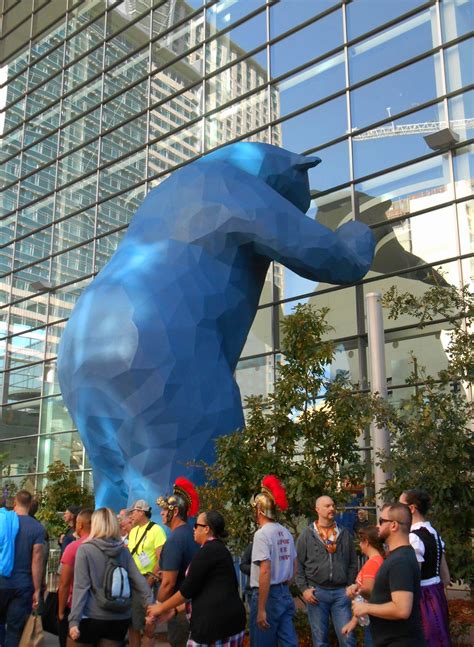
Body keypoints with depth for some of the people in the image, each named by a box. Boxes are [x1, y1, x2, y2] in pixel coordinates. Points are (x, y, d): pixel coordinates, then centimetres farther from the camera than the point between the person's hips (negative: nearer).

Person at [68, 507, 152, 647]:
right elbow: (139, 581, -3)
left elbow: (81, 587, -13)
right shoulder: (124, 550, 3)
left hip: (91, 617, -4)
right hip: (120, 618, 4)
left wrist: (74, 620, -14)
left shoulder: (85, 550, -8)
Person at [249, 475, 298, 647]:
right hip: (285, 594, 7)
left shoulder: (262, 534, -15)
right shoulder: (286, 532, 9)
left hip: (268, 595, -7)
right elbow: (293, 566, 16)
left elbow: (265, 572, -21)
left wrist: (261, 609, -20)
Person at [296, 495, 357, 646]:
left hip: (341, 592, 2)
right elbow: (298, 564, 1)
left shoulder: (344, 533, 9)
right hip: (316, 592, -1)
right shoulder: (307, 534, 1)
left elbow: (353, 563, 11)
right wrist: (304, 589, -6)